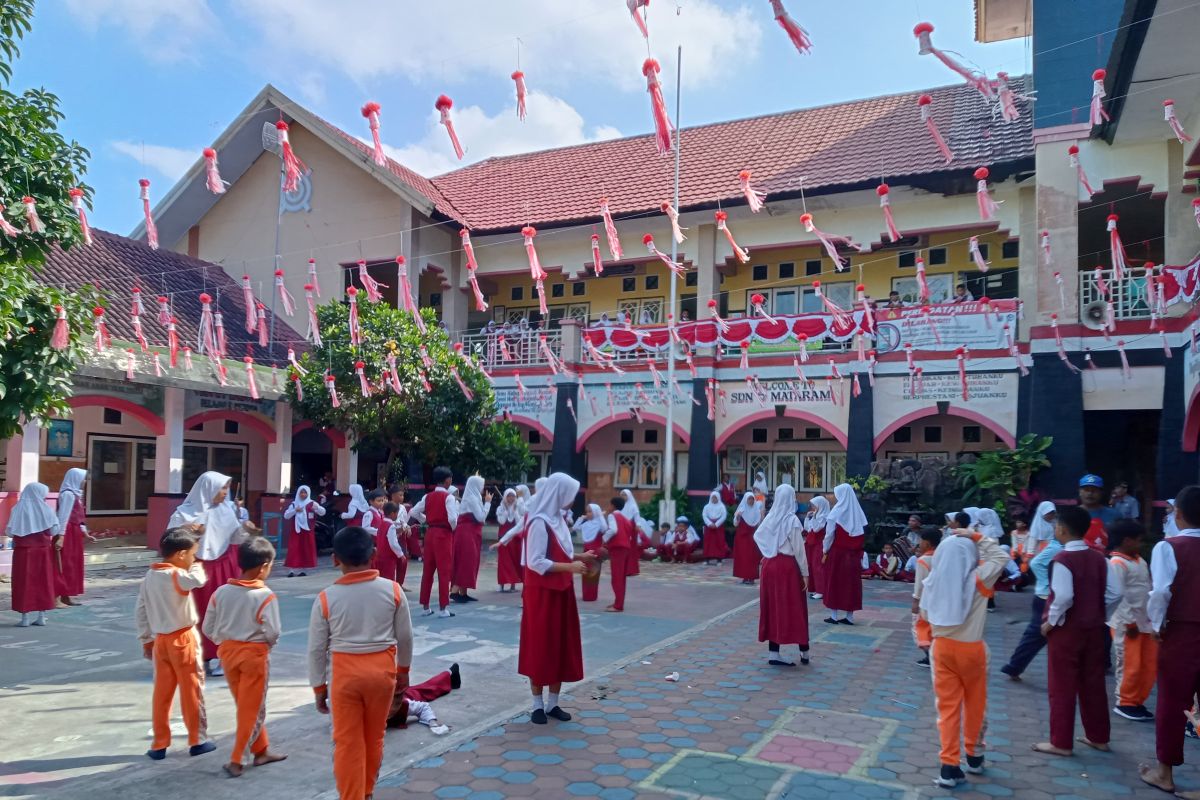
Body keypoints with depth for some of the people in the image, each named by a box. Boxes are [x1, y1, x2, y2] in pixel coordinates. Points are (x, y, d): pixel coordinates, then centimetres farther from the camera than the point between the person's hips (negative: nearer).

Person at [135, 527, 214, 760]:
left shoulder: (150, 576, 5)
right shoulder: (177, 575, -19)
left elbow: (140, 611, 9)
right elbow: (199, 579, -39)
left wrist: (146, 639, 16)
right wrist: (197, 566, -16)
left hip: (160, 641, 7)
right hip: (183, 639, -7)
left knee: (162, 692, 13)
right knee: (192, 690, 6)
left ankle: (159, 744, 20)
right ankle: (197, 740, 15)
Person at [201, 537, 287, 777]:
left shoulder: (221, 592, -3)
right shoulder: (266, 596, -18)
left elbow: (208, 628, 2)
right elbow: (273, 632, -22)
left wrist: (224, 643, 17)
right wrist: (266, 643, 0)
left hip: (228, 651, 6)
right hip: (254, 654, -6)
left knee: (245, 706, 19)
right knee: (253, 709, 9)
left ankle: (261, 751, 30)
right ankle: (236, 761, 10)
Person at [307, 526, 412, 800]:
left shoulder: (326, 598, -10)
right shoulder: (392, 589, -7)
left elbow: (317, 648, -3)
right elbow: (405, 636, 2)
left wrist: (319, 687, 9)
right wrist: (403, 668, 18)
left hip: (344, 673, -2)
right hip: (382, 669, 2)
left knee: (348, 742, 9)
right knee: (374, 737, 20)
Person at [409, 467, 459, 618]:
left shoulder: (428, 497, 7)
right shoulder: (448, 497, -11)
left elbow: (413, 512, 8)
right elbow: (453, 518, -22)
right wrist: (453, 528, -2)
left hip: (430, 533, 6)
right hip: (444, 534, -6)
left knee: (428, 570, 11)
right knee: (444, 570, -1)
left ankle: (425, 606, 17)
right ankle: (443, 608, 0)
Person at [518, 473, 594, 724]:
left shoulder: (557, 519, 9)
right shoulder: (539, 523, -17)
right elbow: (536, 562, -21)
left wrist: (579, 558, 3)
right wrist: (570, 567, -22)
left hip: (561, 592, 8)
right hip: (542, 594, -8)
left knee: (562, 647, 11)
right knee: (540, 648, 2)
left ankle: (553, 703, 20)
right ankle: (538, 705, 14)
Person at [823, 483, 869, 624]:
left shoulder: (836, 512, -10)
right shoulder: (857, 512, 2)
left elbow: (829, 534, -10)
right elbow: (862, 533, 2)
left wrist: (825, 551, 0)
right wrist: (859, 552, 10)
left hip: (836, 552, -4)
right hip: (853, 553, 4)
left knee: (834, 581, 5)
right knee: (851, 581, 8)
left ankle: (834, 615, 6)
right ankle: (849, 616, 11)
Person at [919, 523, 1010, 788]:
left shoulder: (933, 581, -4)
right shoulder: (977, 579, -14)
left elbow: (925, 613, 4)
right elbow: (1001, 557, -3)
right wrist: (977, 537, -4)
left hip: (942, 647, 2)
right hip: (971, 648, -2)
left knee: (947, 706, 7)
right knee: (975, 703, 19)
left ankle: (949, 766, 5)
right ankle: (974, 755, 34)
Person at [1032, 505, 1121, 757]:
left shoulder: (1062, 559, -17)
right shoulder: (1099, 558, 3)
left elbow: (1063, 597, -25)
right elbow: (1113, 594, 1)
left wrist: (1050, 622, -12)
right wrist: (1096, 615, 12)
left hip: (1066, 630, -7)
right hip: (1094, 629, 7)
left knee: (1062, 687, 3)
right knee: (1093, 684, 17)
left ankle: (1061, 742, 9)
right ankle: (1098, 737, 28)